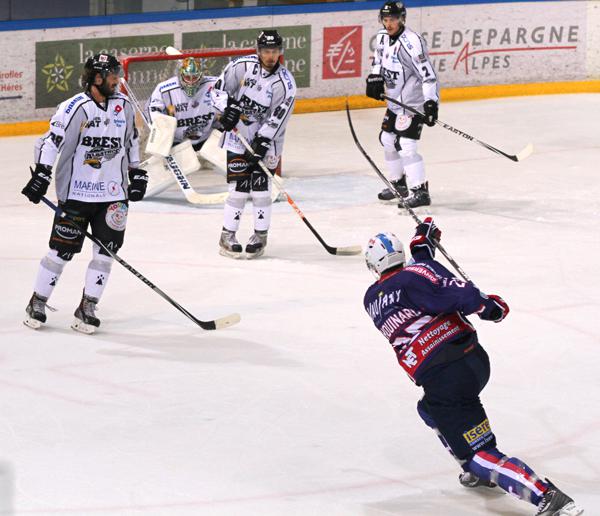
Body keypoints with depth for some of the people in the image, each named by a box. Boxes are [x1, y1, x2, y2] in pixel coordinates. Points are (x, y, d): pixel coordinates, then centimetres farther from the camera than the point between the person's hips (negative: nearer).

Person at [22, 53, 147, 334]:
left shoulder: (124, 106, 6)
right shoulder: (76, 108, -13)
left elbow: (131, 140, 20)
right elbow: (51, 141, -14)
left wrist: (137, 174, 18)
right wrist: (41, 176, -21)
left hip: (113, 194, 5)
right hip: (76, 192, -5)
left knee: (105, 251, 0)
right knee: (62, 250, 0)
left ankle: (87, 308, 11)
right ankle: (37, 303, 16)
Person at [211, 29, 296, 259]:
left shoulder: (285, 84, -14)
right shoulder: (242, 66, -9)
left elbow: (276, 120, -16)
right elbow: (219, 89, 0)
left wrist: (261, 144, -22)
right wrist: (229, 107, -16)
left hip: (265, 138, -1)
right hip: (237, 133, 1)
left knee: (260, 185, -5)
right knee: (239, 185, -3)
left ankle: (260, 236, 7)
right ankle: (227, 236, 3)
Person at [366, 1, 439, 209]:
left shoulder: (411, 43, -25)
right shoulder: (382, 37, 2)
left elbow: (428, 75, -28)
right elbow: (379, 59, 24)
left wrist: (431, 102, -34)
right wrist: (375, 78, 7)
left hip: (414, 102, -10)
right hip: (395, 100, 10)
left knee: (405, 145, -16)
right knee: (387, 139, 19)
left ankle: (419, 191, -13)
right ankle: (399, 183, 35)